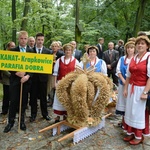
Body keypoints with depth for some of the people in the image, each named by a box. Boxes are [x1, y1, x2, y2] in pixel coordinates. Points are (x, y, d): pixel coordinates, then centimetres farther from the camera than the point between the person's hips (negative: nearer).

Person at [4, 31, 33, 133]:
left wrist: (27, 76, -15)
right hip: (15, 79, -1)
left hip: (26, 80, 1)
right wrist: (16, 73, -15)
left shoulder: (31, 51, 5)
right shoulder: (12, 50, 3)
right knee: (13, 101, 1)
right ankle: (11, 121, 15)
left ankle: (22, 121, 22)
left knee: (24, 101, 8)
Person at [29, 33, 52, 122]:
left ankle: (45, 113, 23)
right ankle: (33, 114, 20)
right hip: (33, 76, 0)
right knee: (33, 96, 8)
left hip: (43, 76, 0)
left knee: (43, 96, 10)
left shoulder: (48, 51, 3)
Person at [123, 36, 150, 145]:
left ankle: (139, 136, 21)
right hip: (131, 88, 6)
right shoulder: (133, 58, 9)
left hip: (141, 89, -6)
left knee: (139, 112, 5)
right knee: (130, 111, 11)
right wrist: (126, 88, 10)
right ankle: (130, 133, 26)